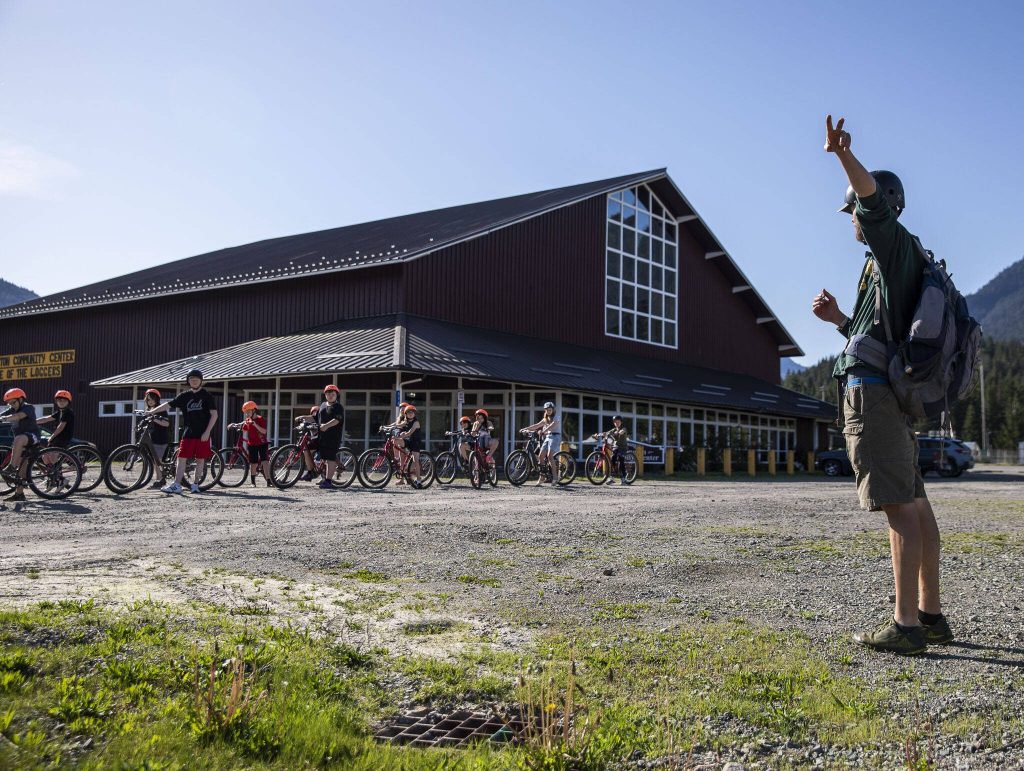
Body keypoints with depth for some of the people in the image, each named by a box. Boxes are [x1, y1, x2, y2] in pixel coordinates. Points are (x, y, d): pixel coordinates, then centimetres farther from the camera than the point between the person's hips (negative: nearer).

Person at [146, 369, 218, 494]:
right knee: (181, 458, -2)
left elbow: (214, 414, -4)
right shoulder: (185, 396, 8)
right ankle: (176, 485, -1)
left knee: (200, 460, 3)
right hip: (188, 433, 3)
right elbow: (168, 405, 9)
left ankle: (195, 484, 12)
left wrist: (207, 432, -11)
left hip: (202, 434, -3)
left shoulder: (206, 396, -1)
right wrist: (151, 412, 2)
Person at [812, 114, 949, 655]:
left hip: (872, 390, -10)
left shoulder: (897, 246, -1)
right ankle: (931, 615, 18)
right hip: (890, 392, 11)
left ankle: (905, 625, -12)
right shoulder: (892, 264, 26)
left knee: (900, 508, -12)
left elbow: (875, 199, -23)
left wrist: (844, 156, -37)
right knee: (915, 505, 11)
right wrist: (840, 319, 21)